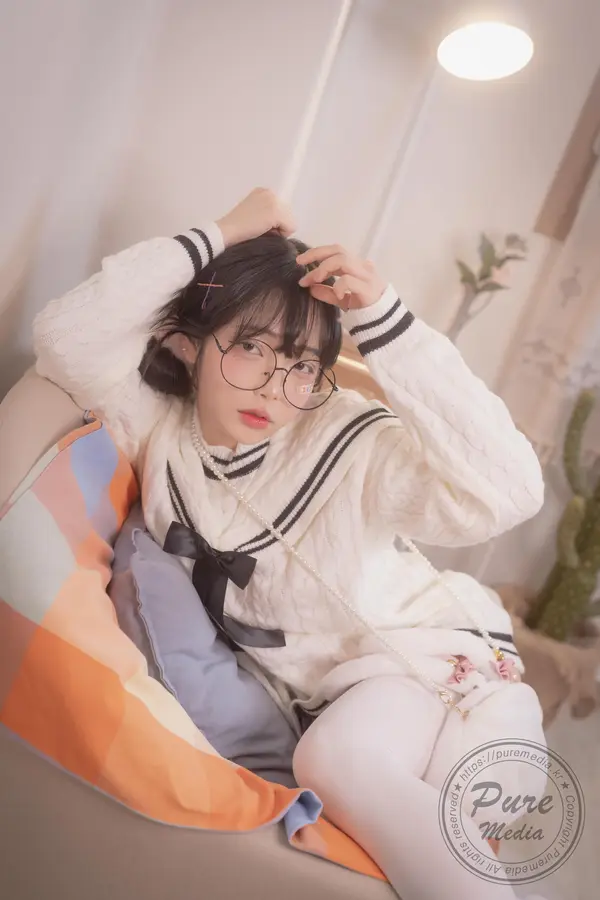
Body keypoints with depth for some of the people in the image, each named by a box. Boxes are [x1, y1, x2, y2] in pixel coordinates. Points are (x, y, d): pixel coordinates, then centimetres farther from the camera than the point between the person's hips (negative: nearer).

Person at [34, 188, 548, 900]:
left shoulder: (351, 444, -17)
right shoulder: (160, 429, -6)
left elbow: (509, 492, -28)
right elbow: (68, 338, -18)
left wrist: (382, 322, -31)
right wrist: (215, 238, -20)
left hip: (445, 660, -2)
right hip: (335, 698, 3)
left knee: (337, 759, -32)